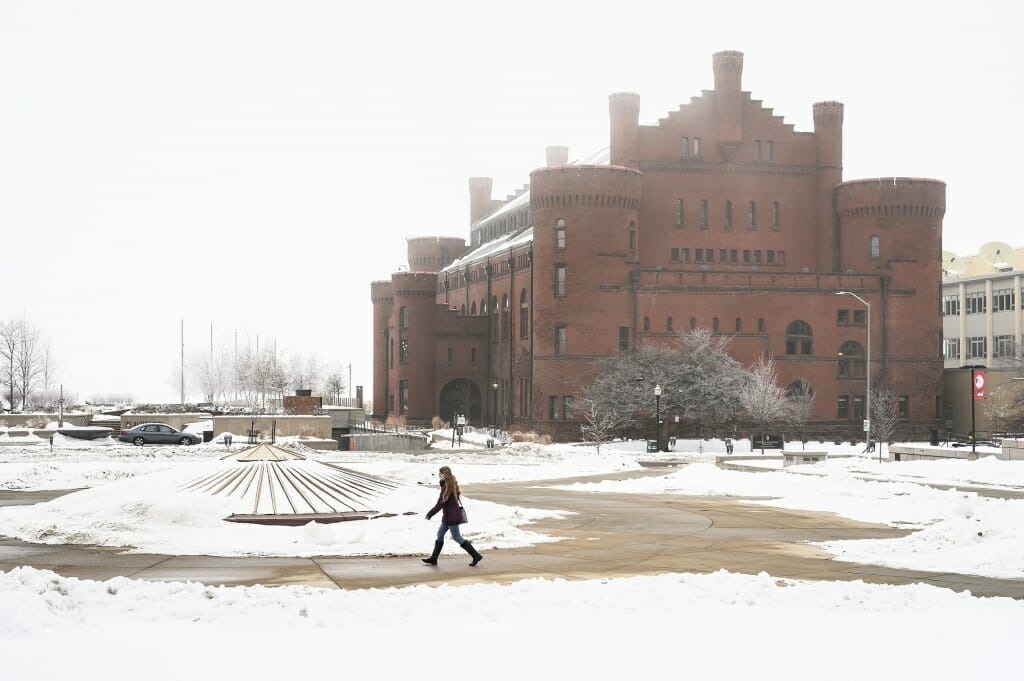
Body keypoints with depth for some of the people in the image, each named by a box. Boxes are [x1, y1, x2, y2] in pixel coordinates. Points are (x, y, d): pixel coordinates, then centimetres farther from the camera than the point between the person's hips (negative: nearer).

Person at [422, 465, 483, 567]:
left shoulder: (446, 487, -20)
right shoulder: (452, 484, 9)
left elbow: (440, 504, -20)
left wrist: (430, 514, -13)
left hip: (451, 515, -10)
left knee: (457, 537, -4)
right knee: (440, 534, 15)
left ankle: (476, 556, -2)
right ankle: (433, 558, 21)